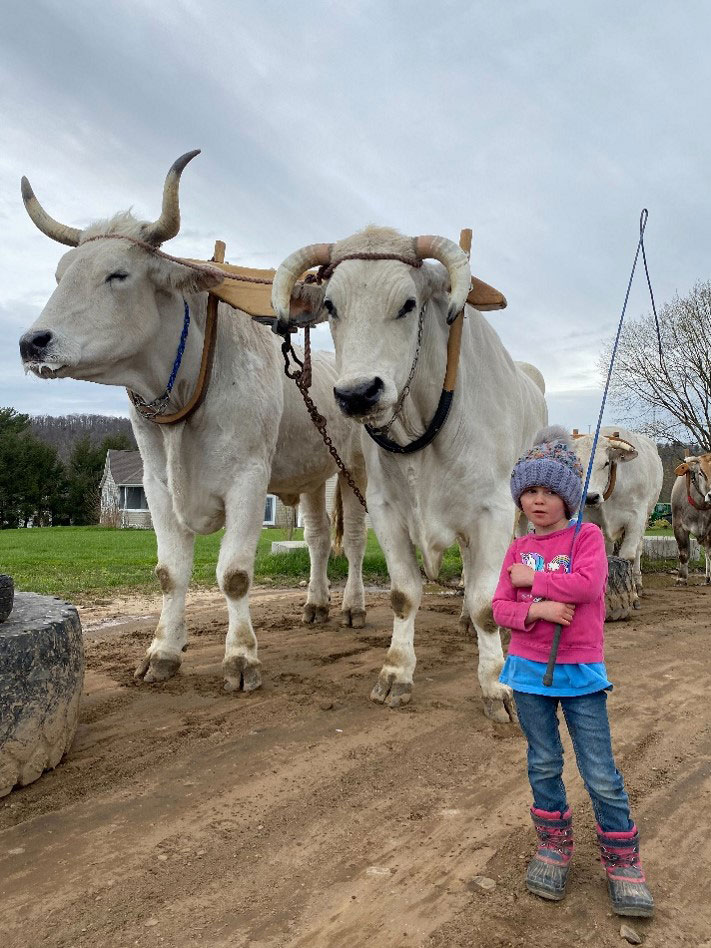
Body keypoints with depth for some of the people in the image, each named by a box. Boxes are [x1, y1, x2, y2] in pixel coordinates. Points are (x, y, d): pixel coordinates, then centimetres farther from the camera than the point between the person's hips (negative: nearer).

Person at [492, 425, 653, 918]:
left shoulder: (587, 536, -5)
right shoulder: (518, 548, 4)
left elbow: (589, 583, -24)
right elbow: (501, 608, -1)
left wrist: (532, 578, -15)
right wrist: (535, 609, -20)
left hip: (581, 671, -3)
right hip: (530, 669, 3)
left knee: (601, 773, 4)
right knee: (544, 764, 15)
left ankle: (623, 862, 25)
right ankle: (554, 848, 34)